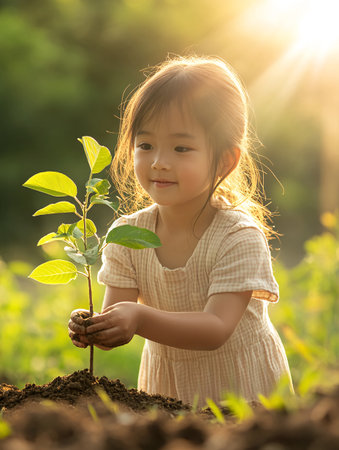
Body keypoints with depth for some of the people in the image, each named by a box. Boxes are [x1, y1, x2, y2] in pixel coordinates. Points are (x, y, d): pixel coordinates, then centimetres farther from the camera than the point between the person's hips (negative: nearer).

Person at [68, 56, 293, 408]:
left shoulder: (239, 236, -20)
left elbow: (217, 329, -28)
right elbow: (117, 324, -11)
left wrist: (140, 319, -41)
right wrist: (94, 330, -33)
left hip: (241, 383, -3)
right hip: (166, 385, 3)